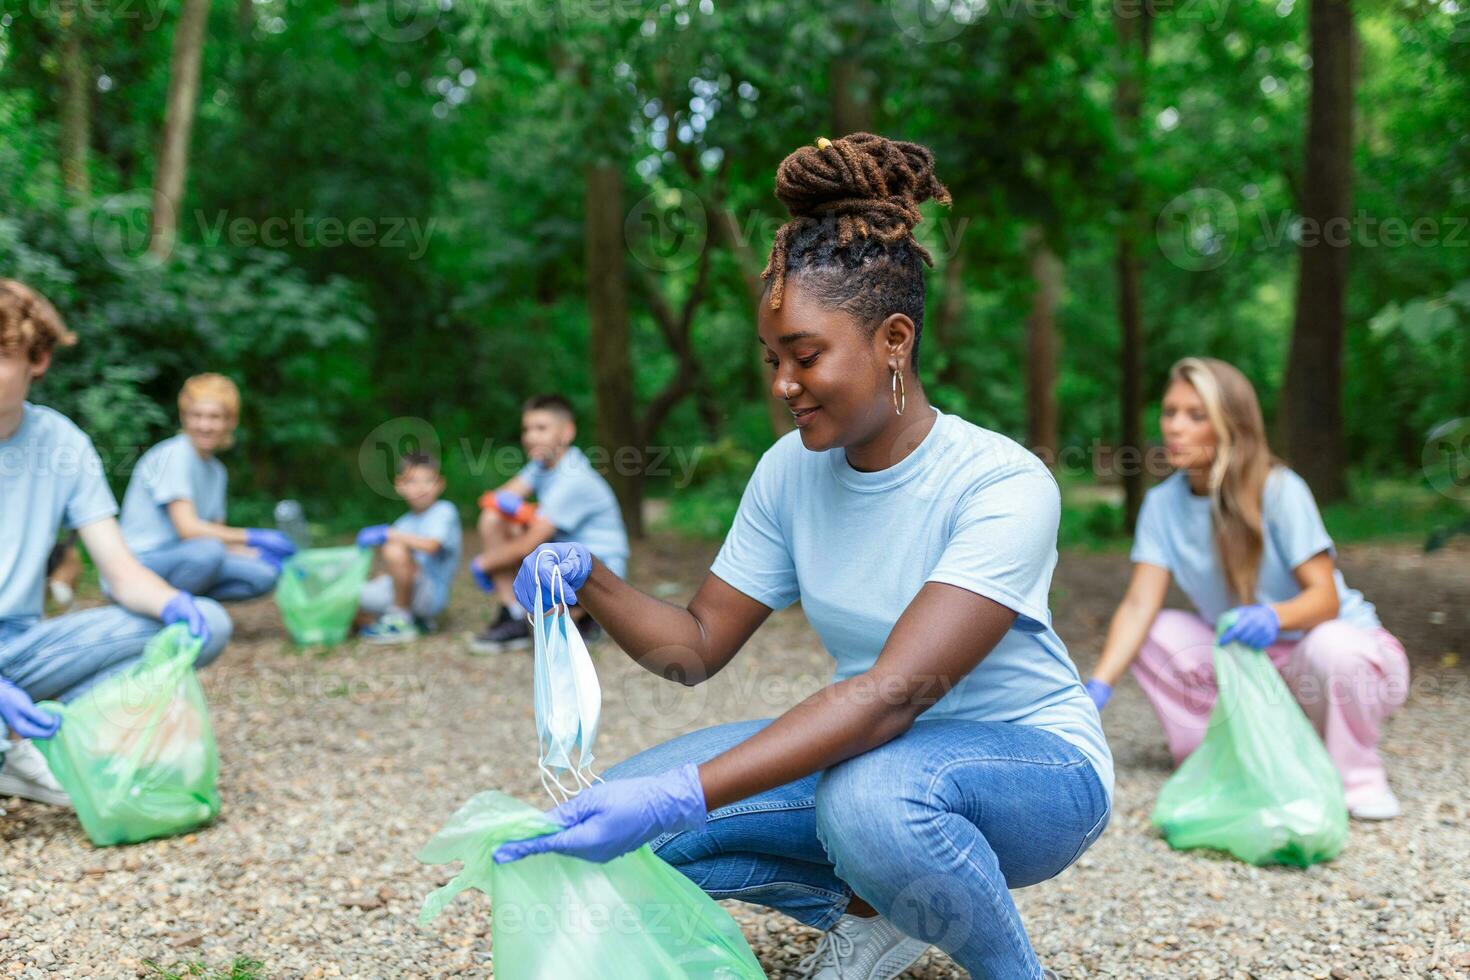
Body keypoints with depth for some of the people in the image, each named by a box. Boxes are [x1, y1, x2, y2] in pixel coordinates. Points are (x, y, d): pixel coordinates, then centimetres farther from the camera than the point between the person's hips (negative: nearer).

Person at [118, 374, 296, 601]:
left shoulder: (217, 471, 13)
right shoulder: (173, 454, -11)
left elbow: (218, 535, 12)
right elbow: (187, 528, -20)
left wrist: (259, 555, -5)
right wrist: (253, 537, -19)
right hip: (139, 565, -7)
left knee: (263, 575, -14)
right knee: (207, 551, -37)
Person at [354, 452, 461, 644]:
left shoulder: (444, 511, -6)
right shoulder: (405, 522, 15)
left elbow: (430, 545, -26)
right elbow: (395, 572, 18)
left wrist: (389, 534, -20)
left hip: (430, 594, -8)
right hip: (402, 589, 8)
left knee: (395, 549, -30)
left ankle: (401, 622, -15)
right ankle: (416, 619, 10)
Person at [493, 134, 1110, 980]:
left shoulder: (1003, 486, -24)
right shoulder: (791, 471, -5)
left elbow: (896, 690, -34)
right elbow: (696, 648, 0)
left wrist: (681, 795, -42)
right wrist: (589, 582, -21)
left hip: (1033, 766, -5)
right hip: (871, 751, 6)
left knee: (870, 796, -39)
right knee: (625, 811, -13)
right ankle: (872, 912, 8)